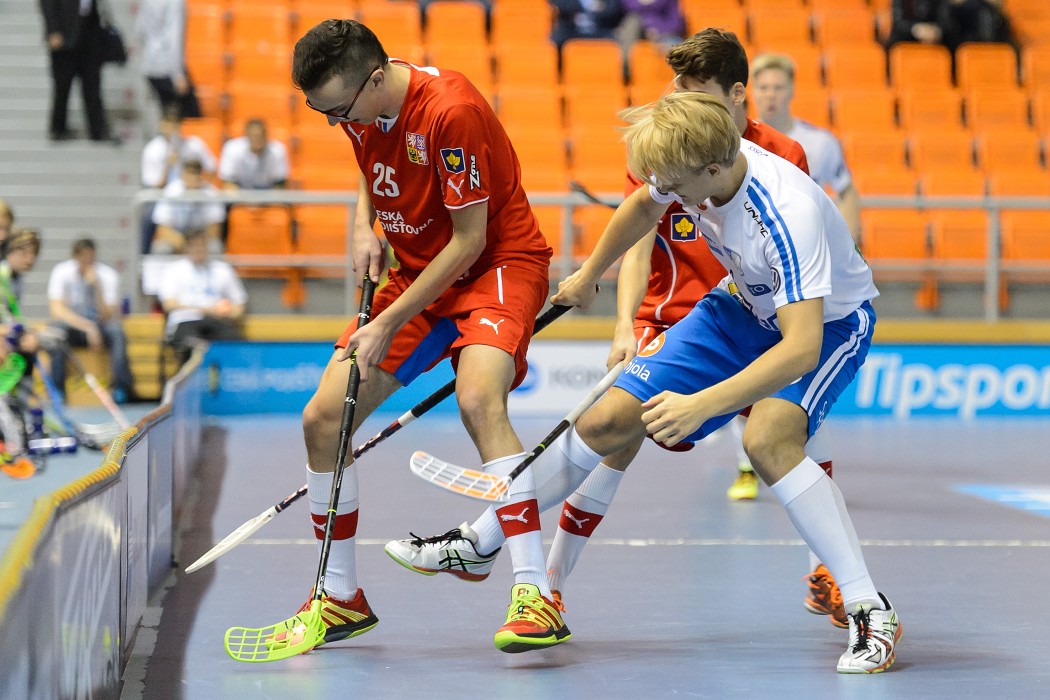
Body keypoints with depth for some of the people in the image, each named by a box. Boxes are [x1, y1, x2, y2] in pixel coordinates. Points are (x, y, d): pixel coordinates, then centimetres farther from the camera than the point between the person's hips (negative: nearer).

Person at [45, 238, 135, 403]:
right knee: (57, 328, -34)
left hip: (99, 324, 0)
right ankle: (57, 388, -30)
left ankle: (121, 389, -30)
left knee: (116, 329, -32)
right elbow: (57, 310, -21)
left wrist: (97, 287, -31)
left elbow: (107, 316, -18)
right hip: (72, 325, 0)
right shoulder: (61, 272, -11)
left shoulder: (108, 275, -11)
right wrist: (88, 327, -31)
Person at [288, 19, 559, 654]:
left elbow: (469, 239, -21)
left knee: (478, 399, -35)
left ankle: (536, 597, -33)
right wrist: (364, 227, -1)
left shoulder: (450, 112, -26)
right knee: (324, 418, -2)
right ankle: (342, 598, 15)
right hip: (413, 273, 8)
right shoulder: (359, 107, -2)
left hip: (498, 264, -8)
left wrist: (389, 324, -19)